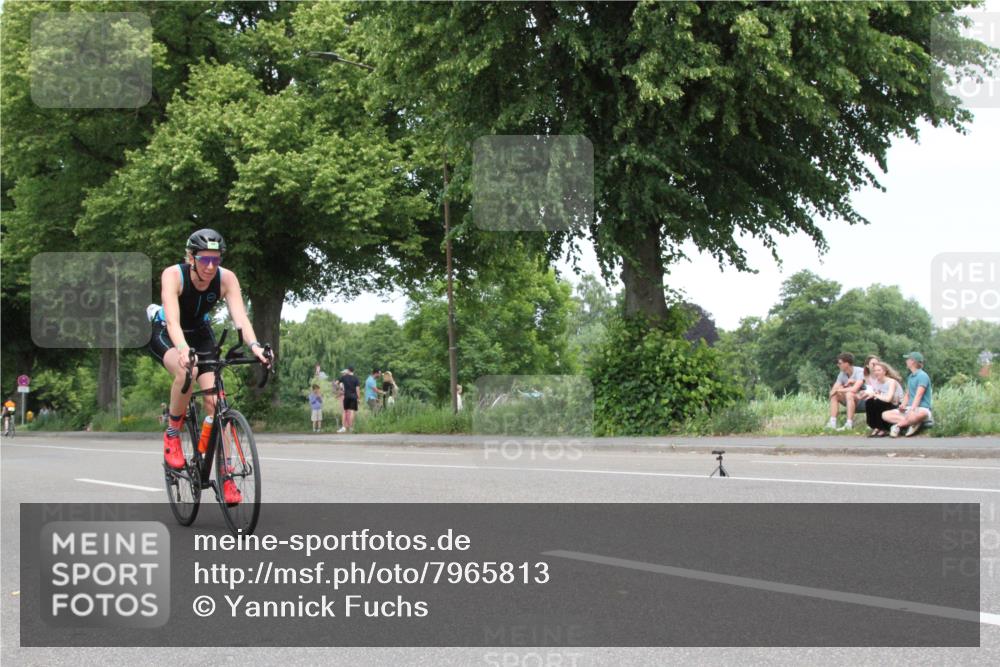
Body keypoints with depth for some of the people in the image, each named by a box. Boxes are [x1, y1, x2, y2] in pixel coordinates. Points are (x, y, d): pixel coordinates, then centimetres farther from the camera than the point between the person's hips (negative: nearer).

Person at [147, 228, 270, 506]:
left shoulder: (226, 278, -23)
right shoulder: (173, 275, -30)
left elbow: (240, 316, -33)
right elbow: (173, 320, -42)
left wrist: (254, 345, -53)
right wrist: (183, 349, -61)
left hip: (200, 334, 3)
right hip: (167, 335, -3)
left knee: (214, 399, -15)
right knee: (187, 371, -36)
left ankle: (226, 476, -12)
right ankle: (172, 434, -12)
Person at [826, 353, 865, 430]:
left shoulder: (860, 371, -18)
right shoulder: (842, 374, 2)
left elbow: (854, 389, -31)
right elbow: (832, 391, -1)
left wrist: (839, 390, -19)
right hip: (852, 402, 7)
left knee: (849, 394, -33)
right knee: (834, 395, -6)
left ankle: (849, 424, -35)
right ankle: (832, 423, -15)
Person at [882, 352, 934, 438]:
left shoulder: (922, 375, -9)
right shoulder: (910, 377, 18)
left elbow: (918, 395, -20)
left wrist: (912, 410, -31)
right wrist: (903, 406, -6)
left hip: (922, 409, -9)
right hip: (909, 408, 9)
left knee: (921, 414, -45)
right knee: (885, 414, -8)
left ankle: (898, 425, -28)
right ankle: (912, 422, -23)